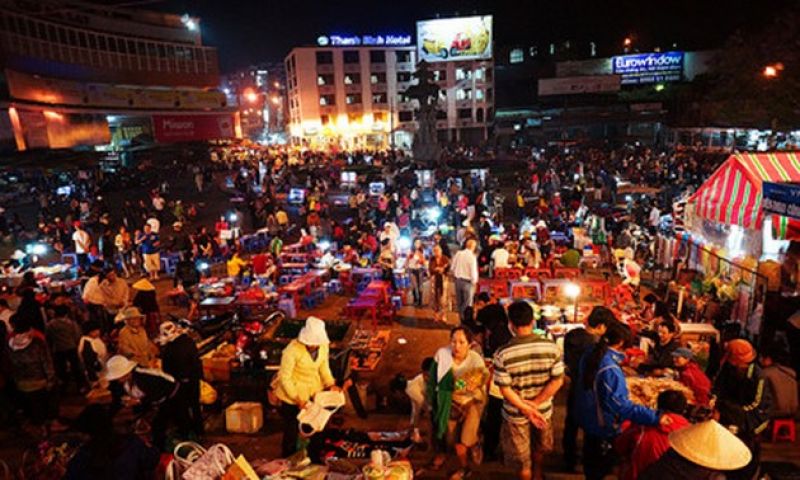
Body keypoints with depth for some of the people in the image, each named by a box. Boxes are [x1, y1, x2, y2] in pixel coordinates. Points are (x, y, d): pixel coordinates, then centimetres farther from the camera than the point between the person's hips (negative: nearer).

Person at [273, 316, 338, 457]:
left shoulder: (323, 346, -11)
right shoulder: (293, 349, -28)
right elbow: (284, 377, -21)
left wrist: (331, 384, -9)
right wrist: (297, 399, -22)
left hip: (314, 392, 5)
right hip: (292, 394, -5)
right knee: (291, 431, 9)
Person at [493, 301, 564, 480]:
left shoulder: (502, 353, -23)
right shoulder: (551, 347, -16)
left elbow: (505, 389, -21)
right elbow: (558, 381, -14)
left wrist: (526, 409, -14)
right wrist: (535, 404, -13)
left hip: (516, 414, -3)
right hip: (543, 410, 4)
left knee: (522, 460, 22)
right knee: (539, 448, 35)